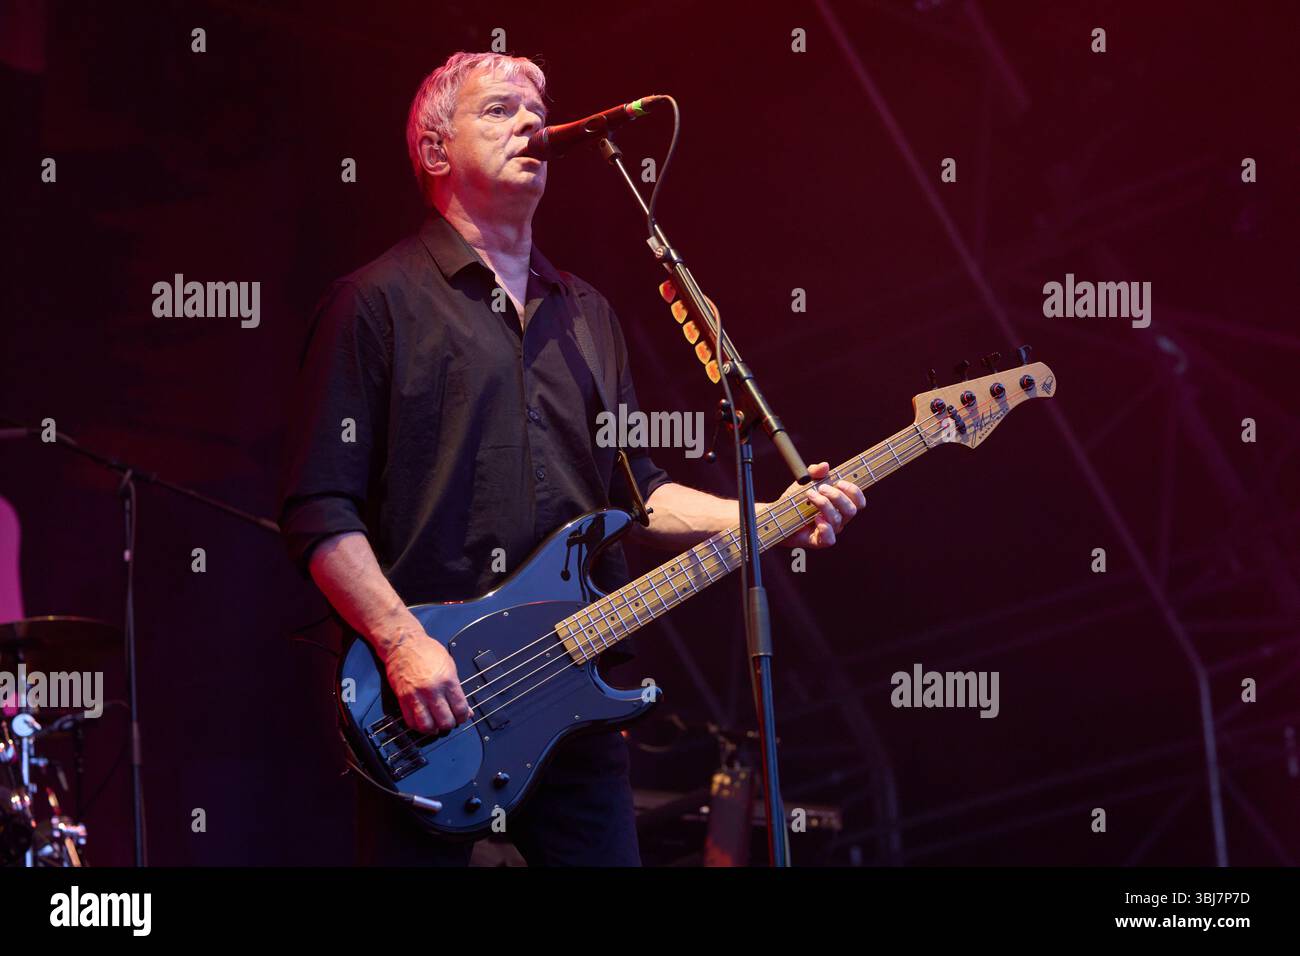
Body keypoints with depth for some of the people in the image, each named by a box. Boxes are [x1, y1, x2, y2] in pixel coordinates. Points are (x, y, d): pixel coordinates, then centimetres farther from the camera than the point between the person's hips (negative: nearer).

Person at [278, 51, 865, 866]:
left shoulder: (586, 312, 19)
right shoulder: (381, 303, -2)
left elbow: (635, 489, 19)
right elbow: (319, 513, -8)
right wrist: (403, 645, -19)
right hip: (428, 707, -6)